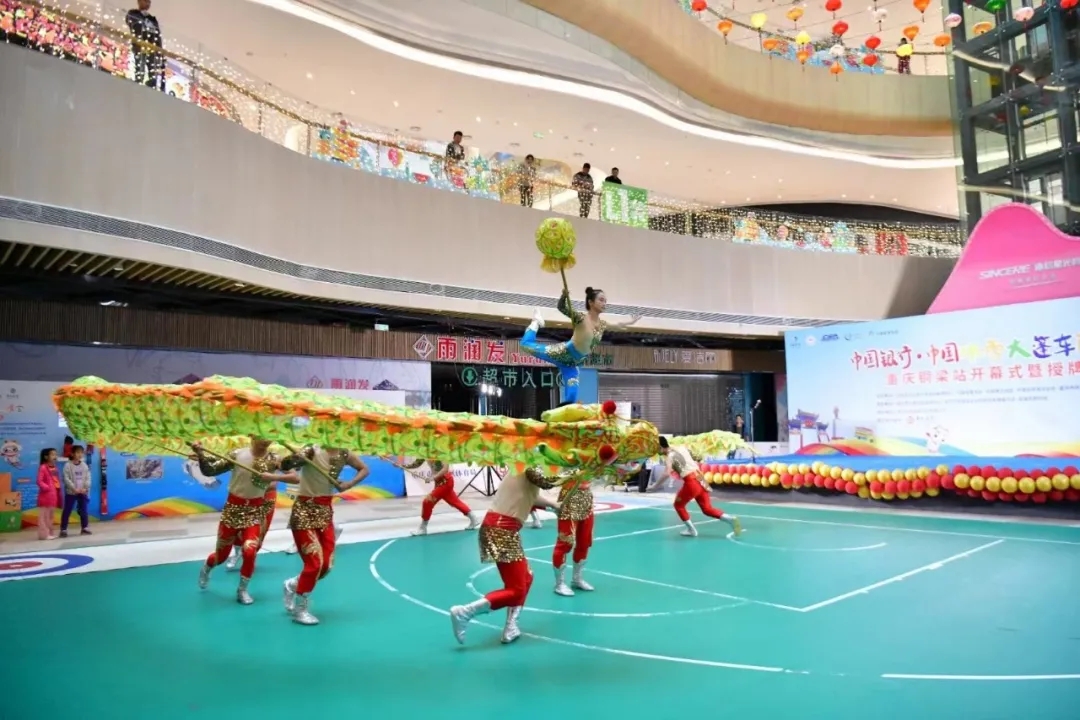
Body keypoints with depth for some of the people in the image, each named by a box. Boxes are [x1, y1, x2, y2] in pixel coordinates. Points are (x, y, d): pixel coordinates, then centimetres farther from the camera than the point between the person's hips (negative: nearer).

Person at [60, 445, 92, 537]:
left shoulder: (85, 465, 5)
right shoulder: (68, 465, -8)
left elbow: (88, 478, 4)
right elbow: (66, 479, -13)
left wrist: (85, 488, -10)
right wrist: (74, 489, -19)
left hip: (83, 492, 4)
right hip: (71, 492, -4)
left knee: (84, 511, 8)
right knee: (67, 511, 0)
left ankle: (85, 528, 17)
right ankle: (63, 530, 6)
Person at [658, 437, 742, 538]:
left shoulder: (670, 456, -6)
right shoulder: (680, 449, 17)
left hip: (691, 482, -8)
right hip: (699, 479, 8)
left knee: (678, 505, 13)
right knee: (707, 508, 11)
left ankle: (691, 530, 12)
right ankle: (731, 519, -3)